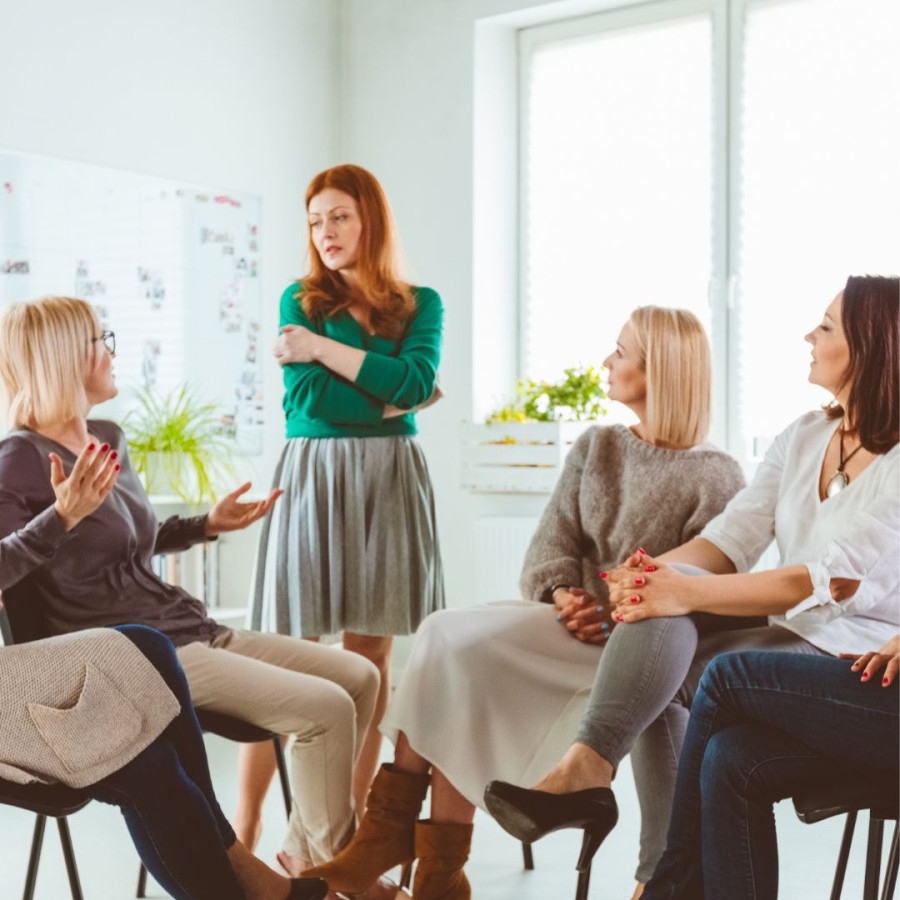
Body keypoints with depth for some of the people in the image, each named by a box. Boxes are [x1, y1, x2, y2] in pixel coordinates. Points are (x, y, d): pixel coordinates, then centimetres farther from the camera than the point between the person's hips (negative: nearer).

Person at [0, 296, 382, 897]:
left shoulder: (109, 438, 13)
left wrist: (209, 525, 19)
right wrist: (63, 515, -30)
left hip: (186, 629, 9)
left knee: (359, 677, 4)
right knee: (324, 708, -19)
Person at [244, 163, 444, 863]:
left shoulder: (421, 304, 10)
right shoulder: (300, 301, 7)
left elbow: (417, 381, -9)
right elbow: (306, 399, -6)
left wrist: (321, 347, -10)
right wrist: (392, 398, -6)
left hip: (390, 481, 2)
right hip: (313, 476, -2)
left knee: (372, 654, 4)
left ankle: (353, 822, 14)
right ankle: (246, 828, 2)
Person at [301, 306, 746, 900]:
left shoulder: (716, 477, -1)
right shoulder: (595, 448, 17)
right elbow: (552, 544, 9)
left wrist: (621, 615, -21)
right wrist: (563, 595, -13)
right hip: (571, 628, 6)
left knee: (458, 640, -27)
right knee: (448, 636, -25)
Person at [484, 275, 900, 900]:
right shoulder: (805, 437, 12)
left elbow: (830, 582, -23)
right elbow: (731, 538, 4)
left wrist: (688, 593, -30)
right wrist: (658, 571, -18)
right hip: (788, 631, 7)